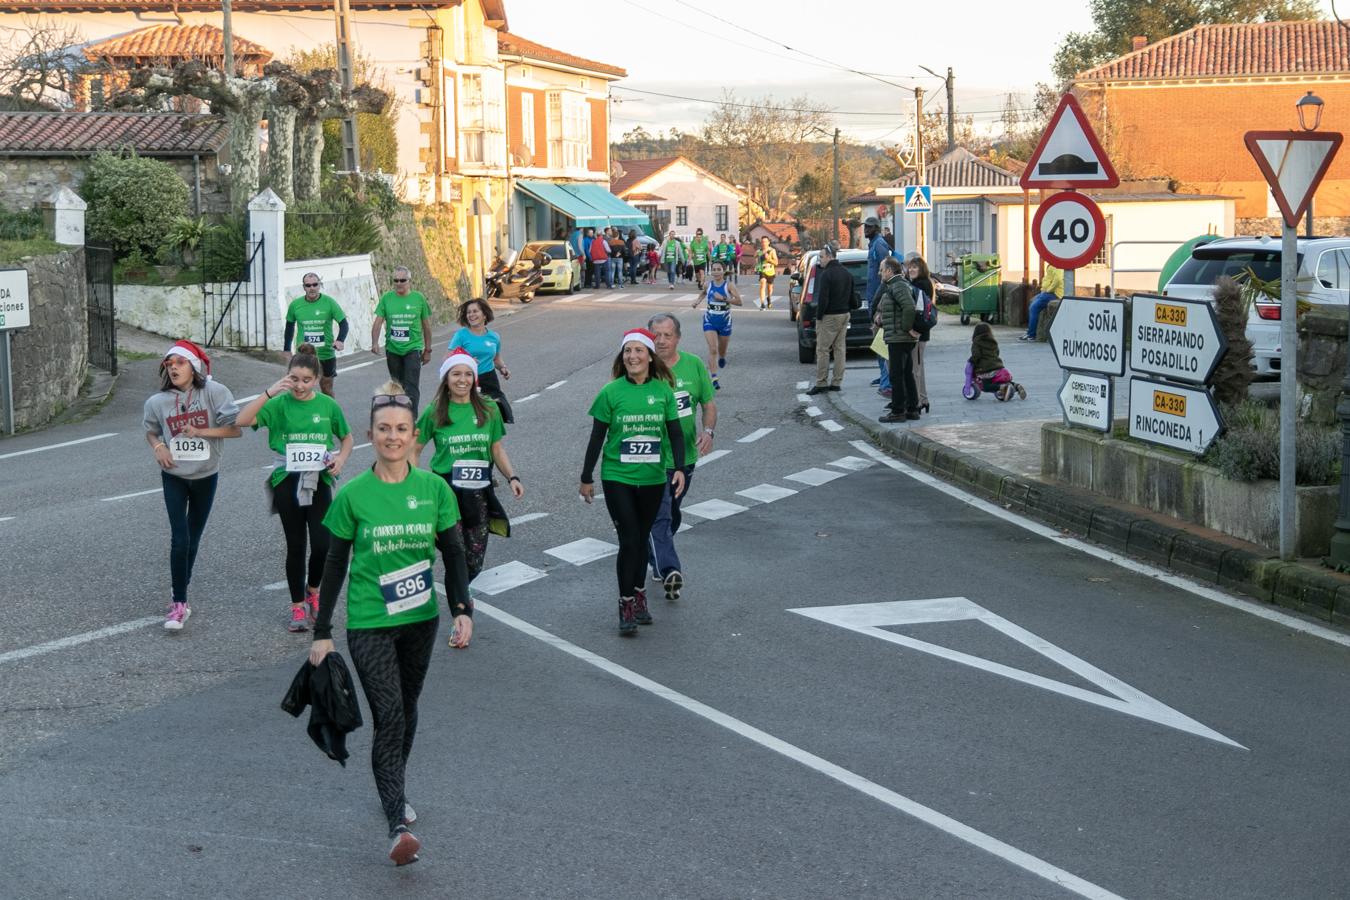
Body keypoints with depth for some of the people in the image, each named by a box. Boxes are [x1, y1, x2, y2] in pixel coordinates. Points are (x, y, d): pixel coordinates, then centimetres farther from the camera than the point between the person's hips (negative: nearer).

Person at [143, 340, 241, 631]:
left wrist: (201, 432, -23)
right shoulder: (157, 402, -8)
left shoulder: (214, 392, -15)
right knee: (180, 538, -11)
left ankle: (179, 597, 29)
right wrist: (158, 447, -10)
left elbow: (235, 429, -14)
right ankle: (180, 604, -6)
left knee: (193, 539, 12)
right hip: (174, 477, 0)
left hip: (205, 476, 0)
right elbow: (150, 432, 11)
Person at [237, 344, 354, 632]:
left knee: (323, 544, -8)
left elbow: (346, 438, 15)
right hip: (287, 481, -1)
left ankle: (312, 590, 22)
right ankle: (298, 606, 20)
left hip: (318, 481, 1)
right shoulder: (280, 404, -5)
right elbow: (242, 420, -19)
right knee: (296, 546, 5)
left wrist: (341, 459, -5)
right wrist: (270, 392, -25)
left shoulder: (328, 405, 1)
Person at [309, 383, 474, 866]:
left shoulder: (434, 488, 0)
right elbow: (335, 564, 0)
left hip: (421, 620, 3)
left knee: (406, 712, 17)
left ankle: (395, 792, 40)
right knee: (389, 717, -14)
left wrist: (463, 610, -8)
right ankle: (397, 826, -20)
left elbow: (453, 554, 5)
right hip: (369, 624, -3)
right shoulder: (353, 495, -6)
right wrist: (322, 632, 0)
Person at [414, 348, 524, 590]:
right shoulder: (435, 412, -3)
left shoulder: (488, 409, 3)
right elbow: (415, 450, 4)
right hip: (447, 492, -2)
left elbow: (497, 450, 9)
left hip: (479, 492, 2)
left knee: (474, 563, 8)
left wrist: (512, 477, -5)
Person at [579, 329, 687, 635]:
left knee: (642, 539, 13)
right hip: (617, 478, -3)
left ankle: (639, 595, 29)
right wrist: (586, 478, 3)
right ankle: (626, 606, 0)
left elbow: (675, 433, 5)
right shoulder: (611, 392, -7)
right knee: (629, 540, -8)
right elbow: (597, 438, -1)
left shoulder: (663, 390, -1)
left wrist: (679, 468, -8)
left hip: (652, 478, 3)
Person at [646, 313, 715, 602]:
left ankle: (655, 559, 40)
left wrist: (708, 431, -11)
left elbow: (709, 404, 7)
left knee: (672, 513, 20)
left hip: (685, 456, 5)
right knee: (659, 516, -14)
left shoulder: (694, 365, 1)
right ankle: (670, 570, -23)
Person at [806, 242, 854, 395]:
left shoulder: (826, 275, -16)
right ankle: (837, 382, 13)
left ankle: (821, 383, -4)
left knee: (822, 349, -3)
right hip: (844, 314, 8)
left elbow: (823, 299, -20)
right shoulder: (846, 273, 11)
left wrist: (818, 317, -11)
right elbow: (852, 296, 17)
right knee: (840, 348, 10)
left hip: (830, 317, -8)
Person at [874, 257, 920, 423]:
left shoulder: (898, 286, -14)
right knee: (907, 374, 13)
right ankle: (912, 409, 18)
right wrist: (879, 316, 14)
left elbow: (909, 308, -28)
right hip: (904, 339, 11)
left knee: (896, 375, -6)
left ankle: (898, 411, -4)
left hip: (898, 338, -11)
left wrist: (907, 328, -21)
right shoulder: (891, 286, 20)